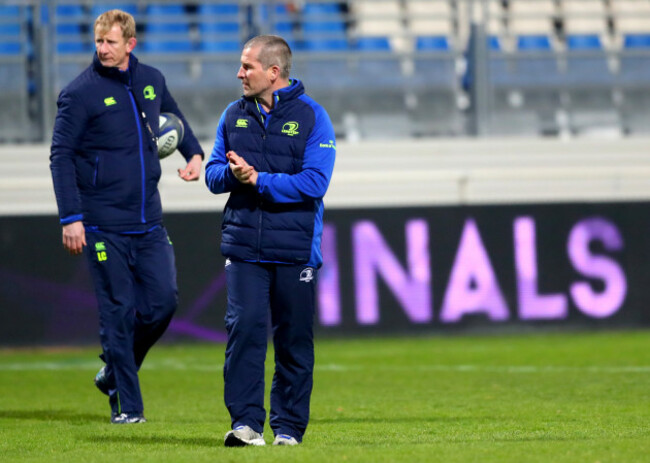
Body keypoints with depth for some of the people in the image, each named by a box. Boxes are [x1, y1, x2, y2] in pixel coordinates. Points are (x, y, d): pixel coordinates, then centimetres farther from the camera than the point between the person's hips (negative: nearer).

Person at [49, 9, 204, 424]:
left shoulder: (151, 80, 8)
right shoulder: (81, 93, -7)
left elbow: (174, 117, 29)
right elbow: (61, 156, -8)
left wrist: (194, 153, 11)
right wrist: (71, 217, -15)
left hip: (149, 221, 5)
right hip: (103, 224, -5)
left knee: (163, 300, -2)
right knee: (119, 312, -3)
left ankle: (116, 373, 20)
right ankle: (127, 405, 3)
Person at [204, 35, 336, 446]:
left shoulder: (311, 116, -2)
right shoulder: (234, 115, 12)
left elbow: (315, 182, -11)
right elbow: (213, 174, 12)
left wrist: (259, 180, -15)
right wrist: (231, 173, -11)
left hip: (295, 249, -2)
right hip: (244, 246, 2)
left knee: (294, 339, 3)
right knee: (244, 328, -11)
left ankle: (289, 425, 13)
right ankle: (246, 423, -12)